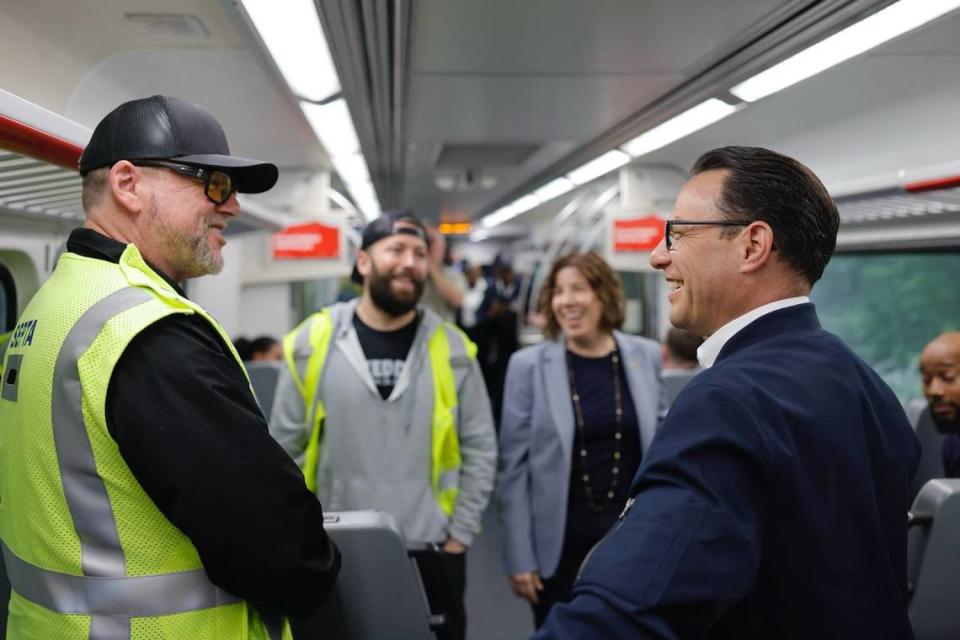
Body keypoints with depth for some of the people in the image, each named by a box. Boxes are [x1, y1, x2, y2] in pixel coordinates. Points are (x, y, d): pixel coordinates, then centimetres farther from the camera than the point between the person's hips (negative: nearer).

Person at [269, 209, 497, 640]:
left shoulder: (451, 349, -3)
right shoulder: (313, 343, -4)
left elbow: (480, 450, 1)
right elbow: (283, 450, 1)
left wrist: (459, 536, -2)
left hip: (430, 555, 0)